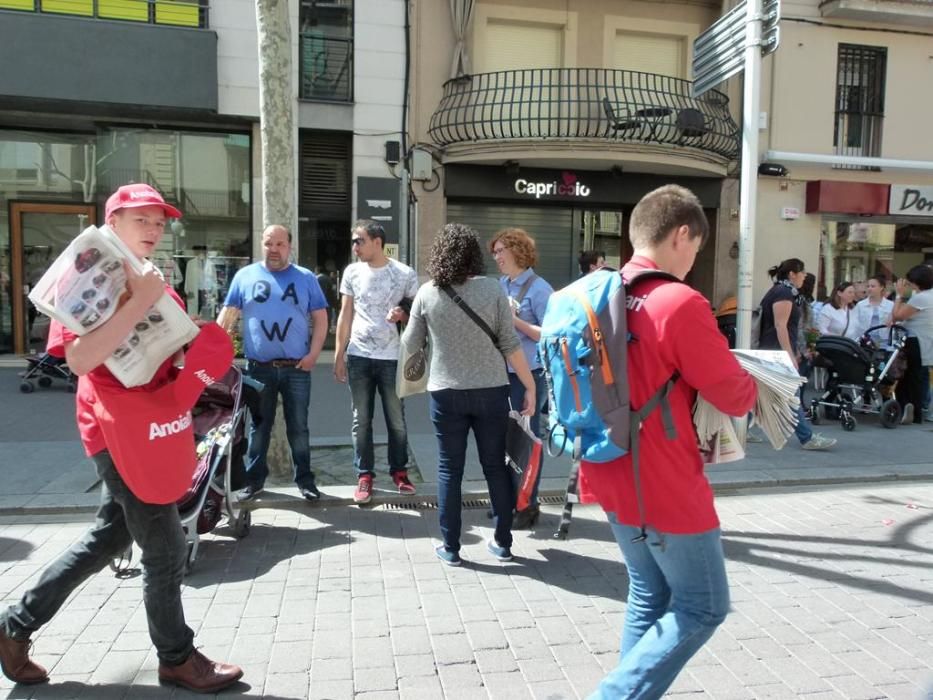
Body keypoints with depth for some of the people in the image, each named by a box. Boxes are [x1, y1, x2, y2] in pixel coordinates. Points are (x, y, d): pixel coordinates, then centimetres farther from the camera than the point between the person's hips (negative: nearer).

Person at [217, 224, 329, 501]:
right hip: (258, 368, 1)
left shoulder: (306, 278, 4)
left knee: (298, 427, 8)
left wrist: (313, 354, -7)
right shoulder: (245, 276, 4)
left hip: (297, 369, 0)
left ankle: (304, 479, 20)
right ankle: (254, 479, 25)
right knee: (258, 426, 12)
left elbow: (320, 318, 4)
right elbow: (227, 316, 3)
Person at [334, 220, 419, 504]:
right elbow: (345, 316, 9)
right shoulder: (352, 272, 6)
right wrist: (339, 355, 5)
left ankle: (399, 471, 23)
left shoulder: (405, 274, -2)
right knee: (361, 421, 6)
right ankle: (364, 476, 16)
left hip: (392, 358, -2)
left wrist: (402, 314, -17)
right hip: (358, 356, 2)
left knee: (396, 420, 7)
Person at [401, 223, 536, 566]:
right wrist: (530, 386, 2)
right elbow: (510, 345, -6)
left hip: (446, 393, 0)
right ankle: (503, 542, 24)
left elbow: (410, 343, 8)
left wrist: (408, 323, 29)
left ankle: (450, 548, 18)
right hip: (491, 391, 0)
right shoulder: (492, 289, -6)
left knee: (449, 470, 10)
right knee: (496, 466, 13)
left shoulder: (427, 293, -3)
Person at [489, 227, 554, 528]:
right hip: (501, 372, 6)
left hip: (529, 375, -6)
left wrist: (516, 320, -18)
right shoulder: (500, 285, 8)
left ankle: (528, 505, 18)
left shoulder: (539, 289, -10)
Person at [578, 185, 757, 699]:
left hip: (611, 476, 8)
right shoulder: (680, 303, -21)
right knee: (703, 608, 11)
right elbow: (735, 397, -13)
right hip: (665, 486, -8)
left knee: (649, 597, 22)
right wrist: (753, 381, 8)